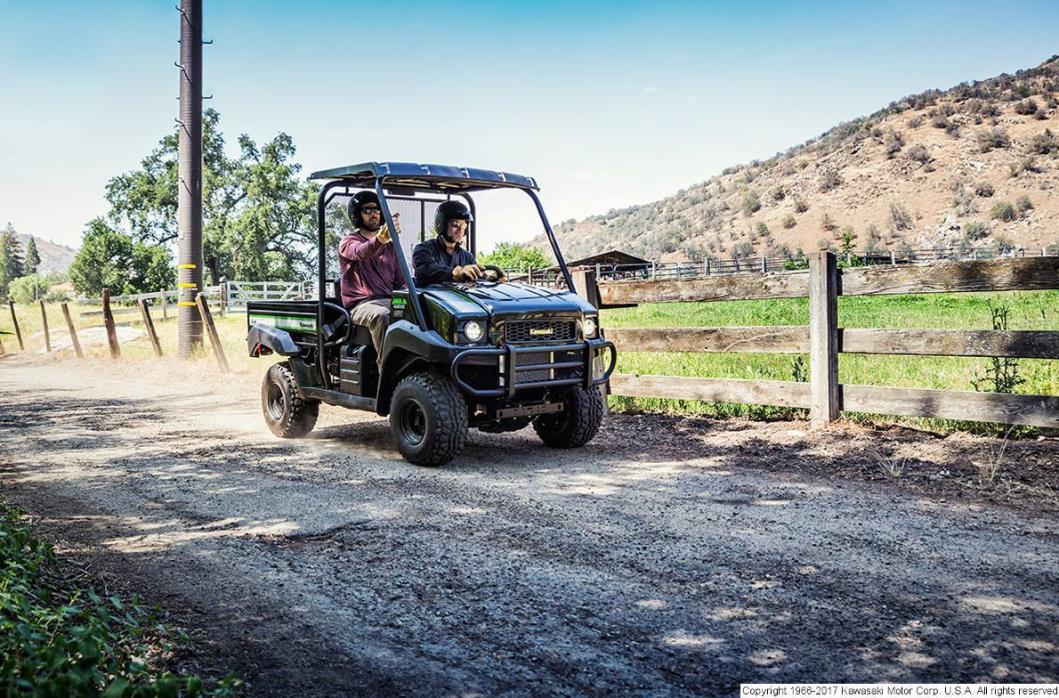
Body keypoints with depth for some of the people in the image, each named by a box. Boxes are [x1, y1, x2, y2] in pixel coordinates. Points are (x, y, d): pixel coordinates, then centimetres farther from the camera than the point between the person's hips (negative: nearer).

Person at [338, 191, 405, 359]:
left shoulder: (390, 246, 24)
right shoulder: (348, 242, 6)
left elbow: (400, 280, 21)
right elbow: (361, 253, -19)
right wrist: (380, 239, -42)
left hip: (389, 300, 4)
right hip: (362, 304, -4)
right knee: (381, 316, -39)